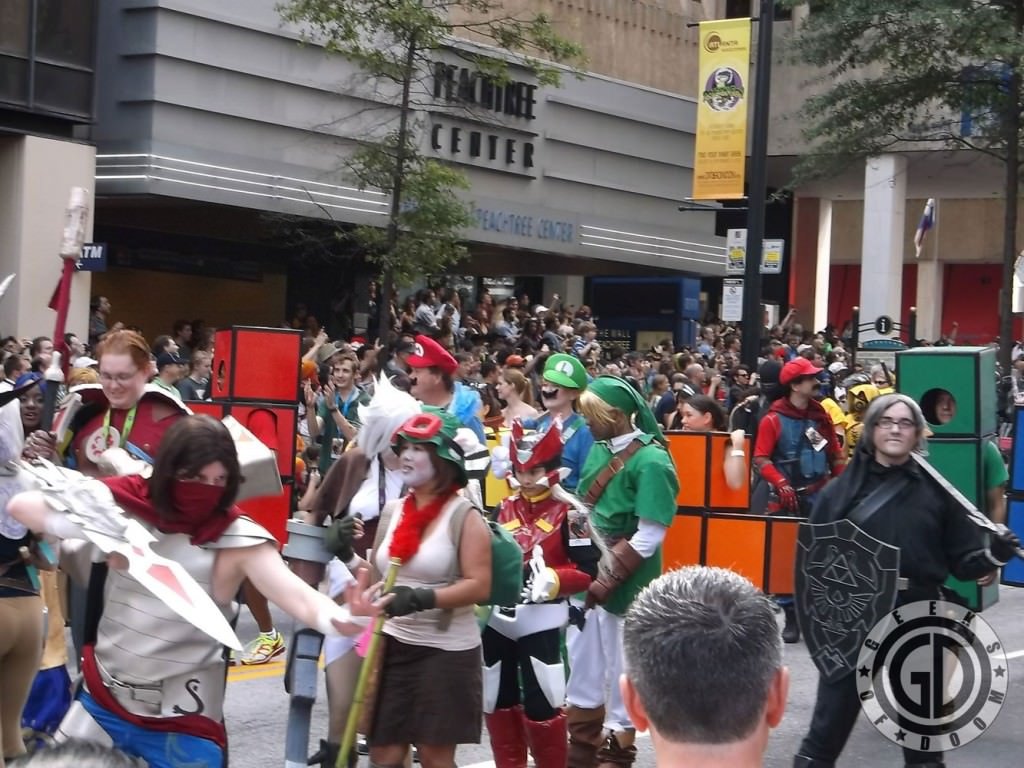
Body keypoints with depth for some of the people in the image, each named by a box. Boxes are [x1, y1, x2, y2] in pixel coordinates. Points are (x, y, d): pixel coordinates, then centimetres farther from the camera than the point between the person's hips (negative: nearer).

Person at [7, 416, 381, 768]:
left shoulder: (238, 539, -13)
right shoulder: (125, 504, -6)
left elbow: (297, 595, -27)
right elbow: (20, 506, -8)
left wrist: (340, 618, -50)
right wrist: (63, 520, -31)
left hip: (181, 724, -3)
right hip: (103, 703, 3)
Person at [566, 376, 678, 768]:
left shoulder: (650, 462, -17)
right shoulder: (600, 448, 6)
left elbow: (648, 538, -19)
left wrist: (607, 580, -19)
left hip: (624, 584, -8)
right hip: (590, 572, 8)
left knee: (621, 669, 5)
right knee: (582, 662, 16)